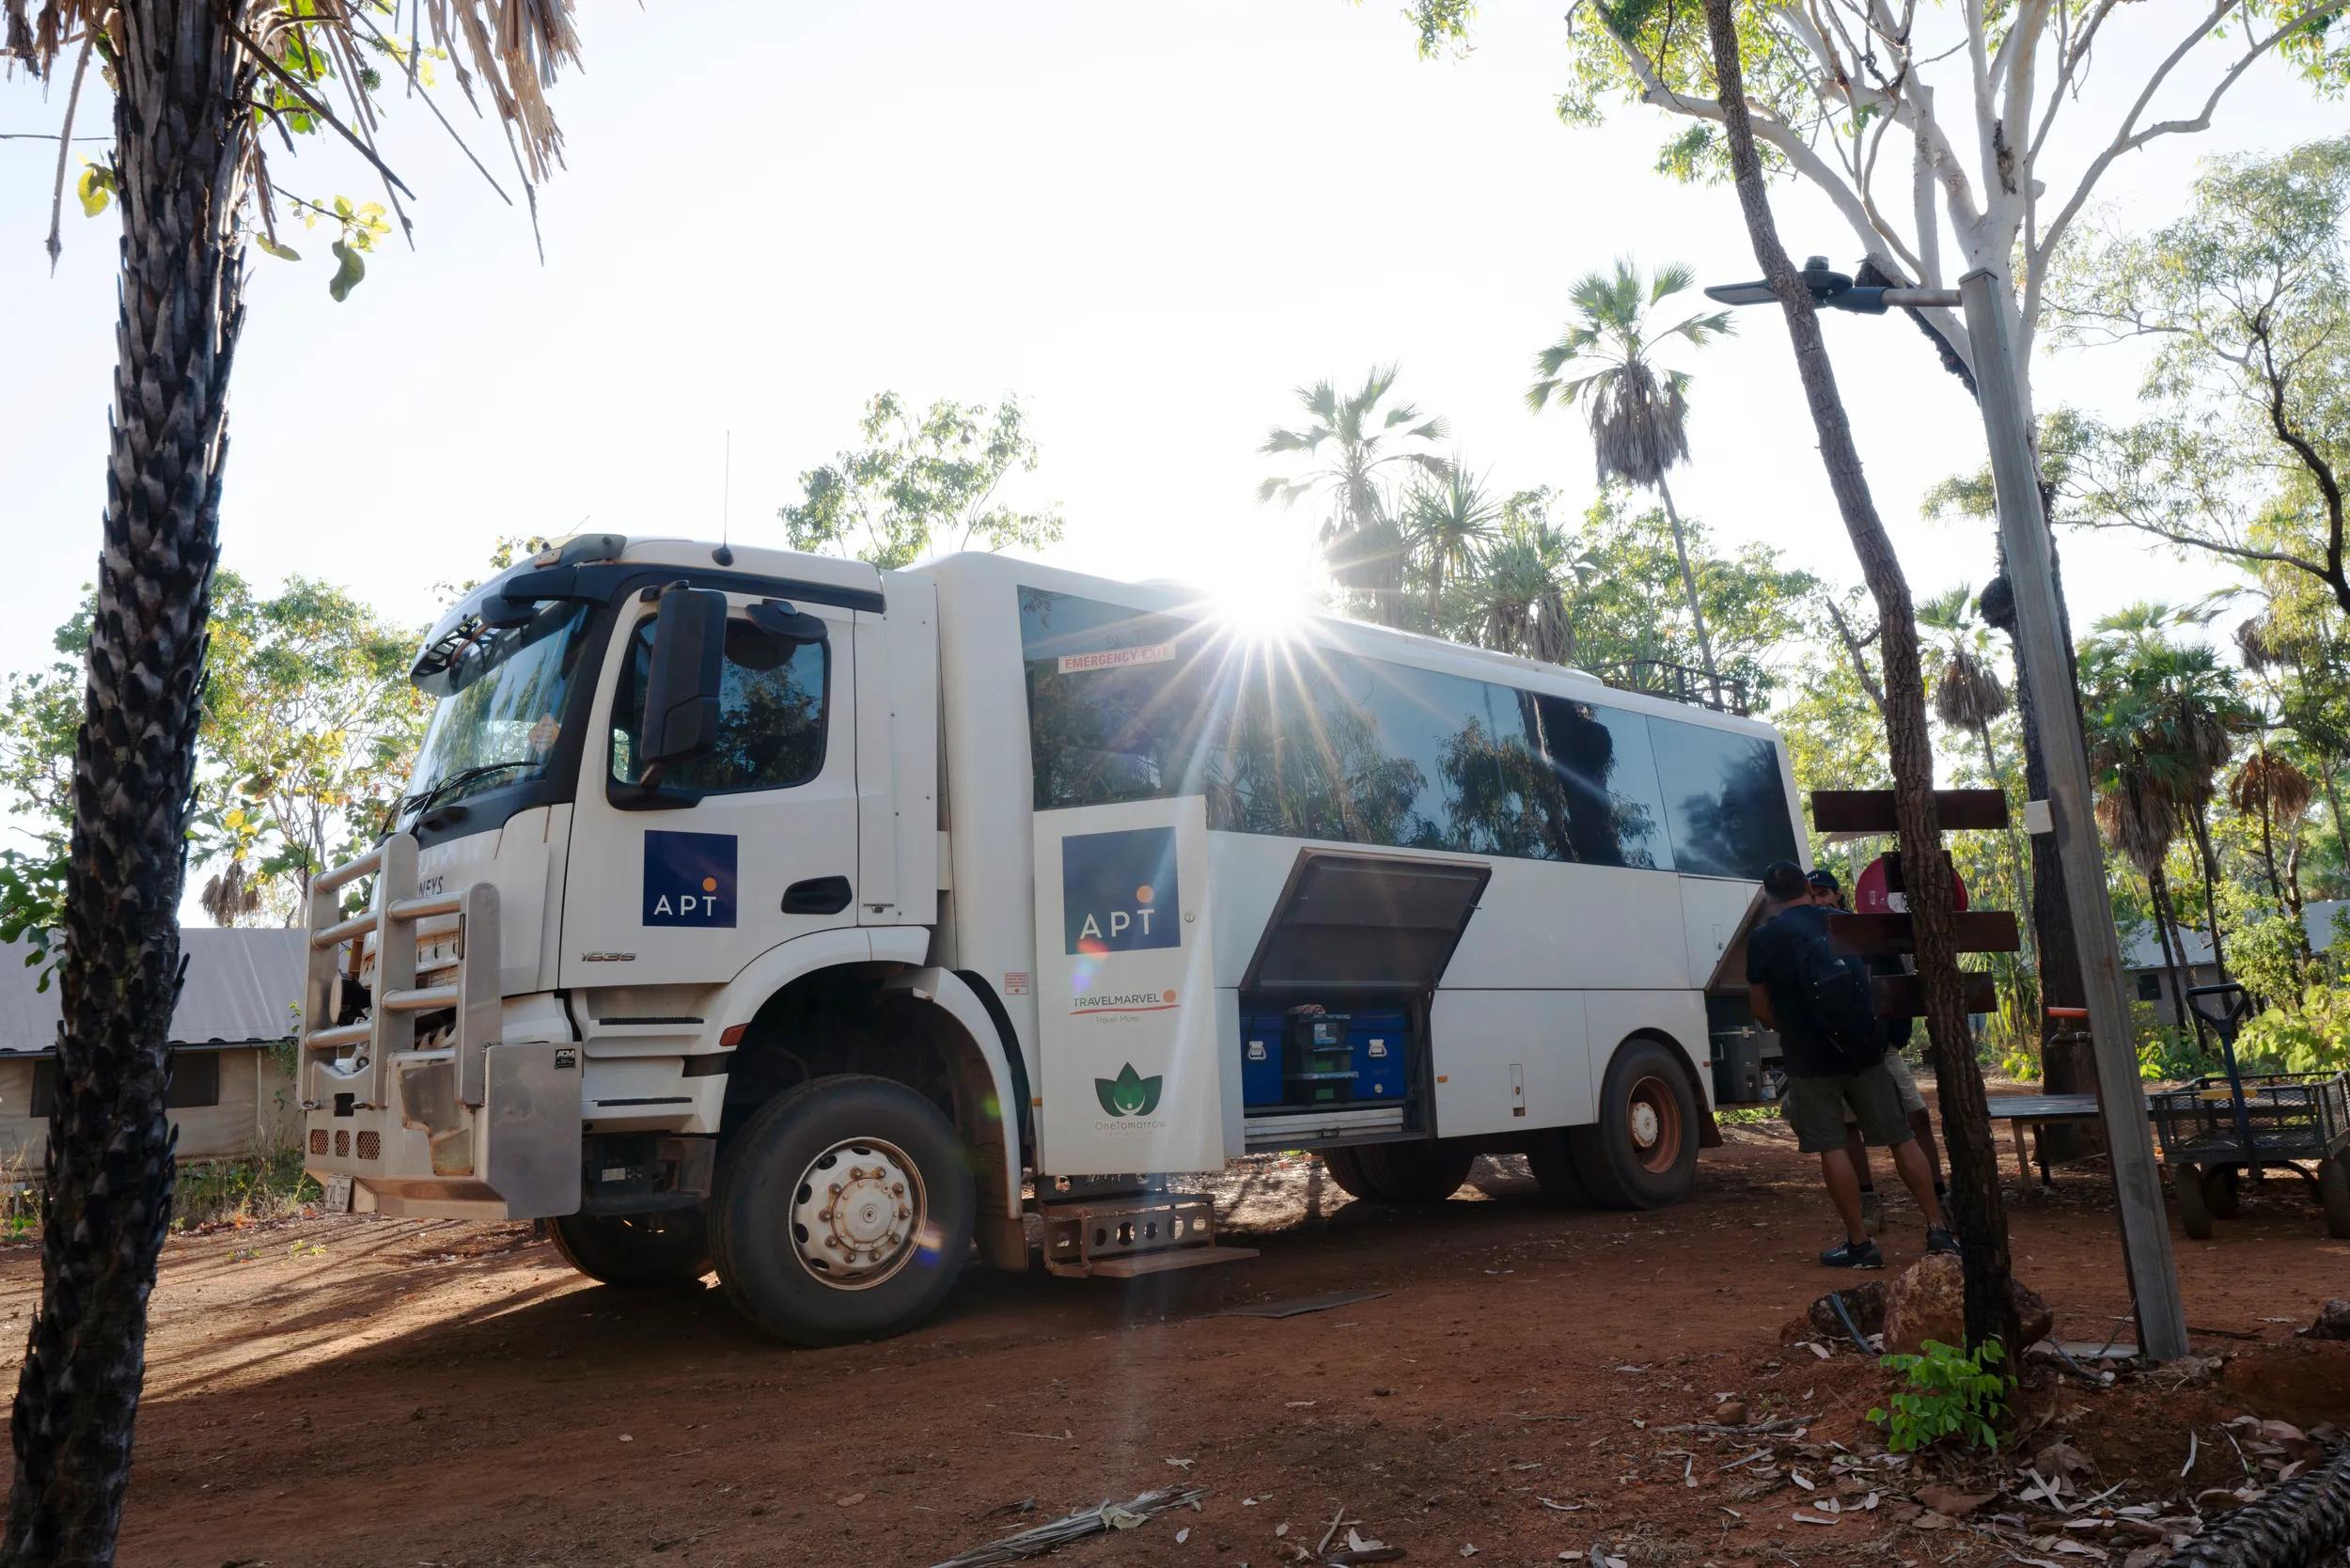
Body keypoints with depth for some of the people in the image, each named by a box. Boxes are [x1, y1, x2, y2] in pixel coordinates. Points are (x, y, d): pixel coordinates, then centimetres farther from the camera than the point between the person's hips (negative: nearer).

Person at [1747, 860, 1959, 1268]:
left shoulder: (1763, 938, -6)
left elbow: (1761, 1009, -2)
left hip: (1810, 1057, -4)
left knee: (1831, 1148, 3)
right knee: (1901, 1137, 11)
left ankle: (1859, 1243, 5)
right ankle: (1937, 1230, 13)